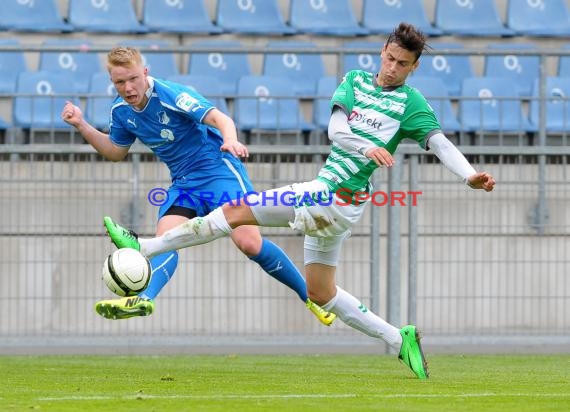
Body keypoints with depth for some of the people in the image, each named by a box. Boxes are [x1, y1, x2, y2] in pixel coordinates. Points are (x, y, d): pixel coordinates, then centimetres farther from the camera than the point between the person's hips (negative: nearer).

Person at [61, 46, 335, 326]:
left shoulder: (170, 94, -19)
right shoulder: (121, 111, 2)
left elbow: (219, 118, -28)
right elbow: (116, 151, 19)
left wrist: (230, 140, -50)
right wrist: (82, 126, 6)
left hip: (217, 168, -6)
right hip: (183, 183, 6)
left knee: (249, 243, -18)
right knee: (166, 239, -19)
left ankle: (311, 296, -4)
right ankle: (144, 299, -40)